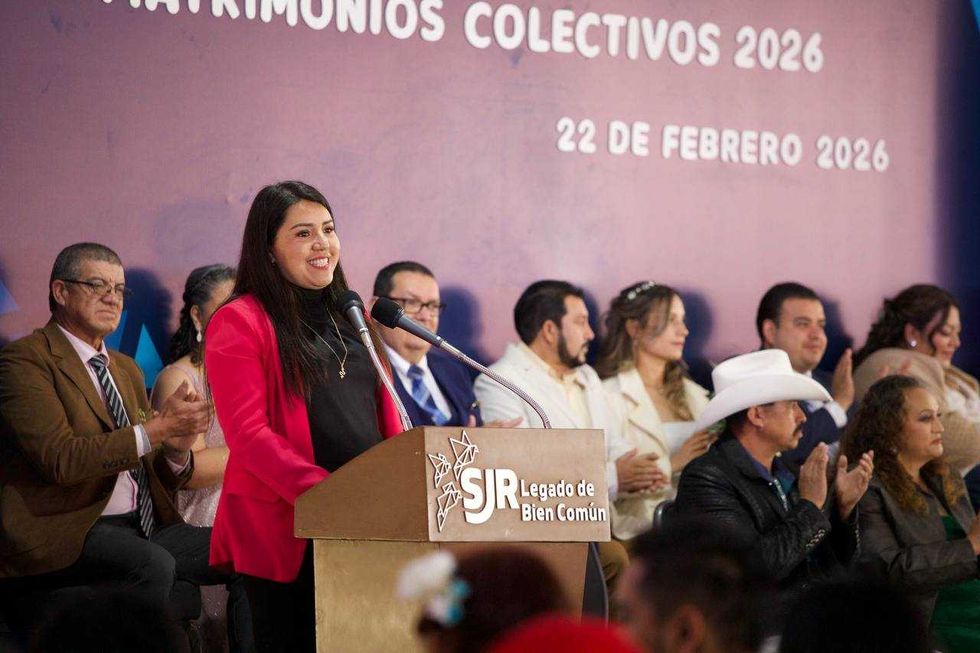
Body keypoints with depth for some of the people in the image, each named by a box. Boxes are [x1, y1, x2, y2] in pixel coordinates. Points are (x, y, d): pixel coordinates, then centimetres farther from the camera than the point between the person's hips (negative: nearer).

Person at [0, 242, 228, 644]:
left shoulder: (127, 369, 23)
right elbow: (60, 458, -17)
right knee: (153, 565, -34)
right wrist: (157, 428, -21)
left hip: (143, 528, 7)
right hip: (64, 532, -7)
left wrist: (177, 449, -4)